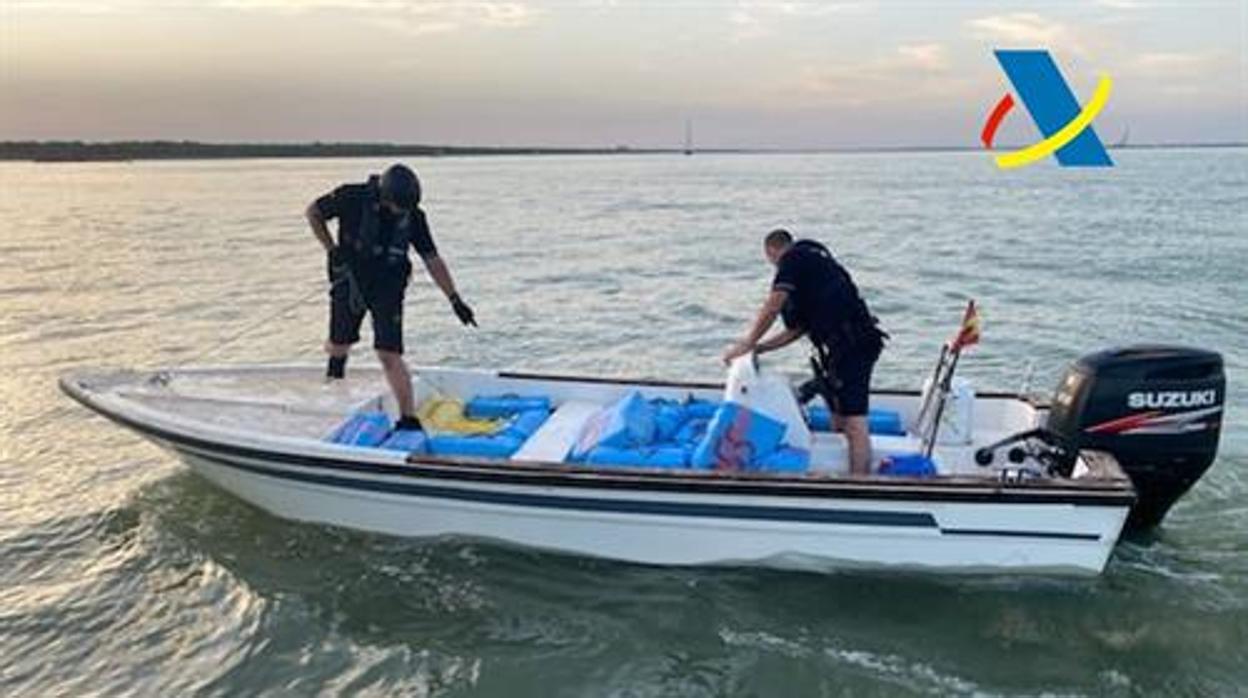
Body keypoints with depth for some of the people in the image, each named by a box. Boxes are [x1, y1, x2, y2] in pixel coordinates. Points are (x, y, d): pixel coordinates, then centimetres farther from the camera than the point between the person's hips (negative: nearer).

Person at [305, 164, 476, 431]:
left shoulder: (413, 216, -11)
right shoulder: (353, 198, -16)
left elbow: (432, 260, -7)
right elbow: (313, 212, -1)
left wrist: (454, 299, -11)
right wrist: (331, 250, -9)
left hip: (388, 288, 0)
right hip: (350, 281, 1)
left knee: (389, 355, -10)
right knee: (339, 345, 11)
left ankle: (409, 420, -6)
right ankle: (336, 362, 50)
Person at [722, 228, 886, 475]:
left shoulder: (794, 258, 0)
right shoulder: (816, 260, 28)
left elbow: (772, 307, -10)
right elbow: (799, 329, 27)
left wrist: (746, 344, -1)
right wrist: (758, 348, 27)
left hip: (850, 343, -10)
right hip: (856, 342, 10)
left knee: (853, 422, -12)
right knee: (840, 419, 14)